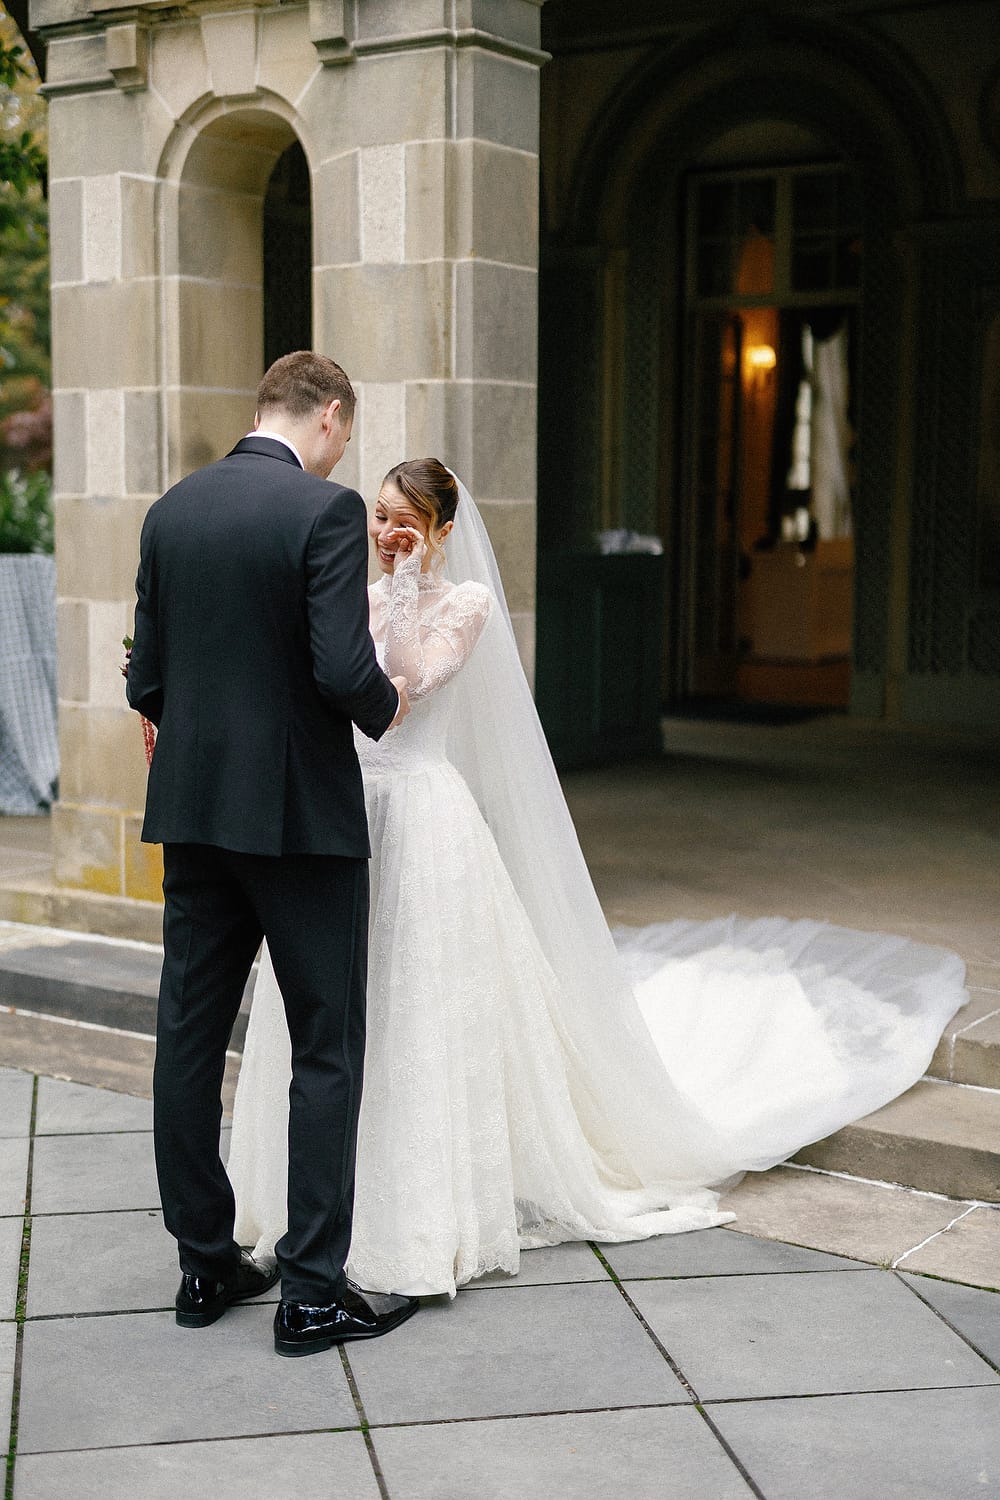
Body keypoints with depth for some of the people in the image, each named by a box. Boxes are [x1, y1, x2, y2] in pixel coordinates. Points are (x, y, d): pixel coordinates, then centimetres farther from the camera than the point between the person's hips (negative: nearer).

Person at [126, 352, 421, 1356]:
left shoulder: (171, 509, 7)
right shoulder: (326, 509, -12)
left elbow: (145, 680, 8)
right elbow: (344, 670, -21)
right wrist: (384, 707, 0)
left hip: (191, 811, 7)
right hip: (301, 814, -6)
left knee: (188, 1038, 12)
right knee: (326, 1050, 3)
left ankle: (205, 1265, 23)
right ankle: (312, 1291, 6)